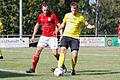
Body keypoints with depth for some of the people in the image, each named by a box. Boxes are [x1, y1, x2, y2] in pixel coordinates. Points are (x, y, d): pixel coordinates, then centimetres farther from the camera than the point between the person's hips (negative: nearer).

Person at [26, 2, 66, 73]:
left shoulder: (53, 15, -10)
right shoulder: (40, 16, 5)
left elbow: (59, 25, -9)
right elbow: (37, 25, 20)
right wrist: (33, 36, 18)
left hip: (52, 37, -4)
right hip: (44, 36, 4)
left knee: (55, 53, -9)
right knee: (38, 51, -6)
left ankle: (62, 66, 15)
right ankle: (33, 68, -2)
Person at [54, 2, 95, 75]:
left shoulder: (80, 17, 0)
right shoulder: (67, 15, 9)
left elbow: (87, 24, 3)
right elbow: (63, 24, 25)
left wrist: (91, 26, -19)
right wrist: (57, 30, 16)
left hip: (75, 37, -2)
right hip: (66, 35, 2)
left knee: (75, 53, -13)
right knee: (63, 50, -19)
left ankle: (73, 69, 11)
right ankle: (59, 68, -19)